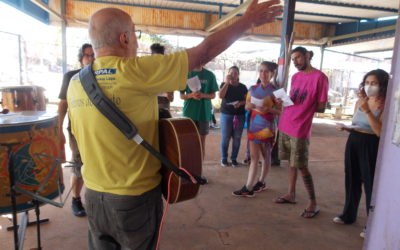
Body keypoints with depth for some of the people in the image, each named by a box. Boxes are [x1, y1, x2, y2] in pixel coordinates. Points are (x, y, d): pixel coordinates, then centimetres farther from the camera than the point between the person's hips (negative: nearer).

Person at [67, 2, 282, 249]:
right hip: (136, 196, -5)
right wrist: (248, 21, -2)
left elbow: (81, 136, 10)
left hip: (94, 195, 6)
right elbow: (204, 53, -15)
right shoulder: (135, 71, -20)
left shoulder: (75, 82, 0)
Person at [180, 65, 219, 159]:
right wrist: (191, 95, -16)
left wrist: (203, 95, -13)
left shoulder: (210, 75, 4)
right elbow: (181, 95, 5)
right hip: (189, 113, 0)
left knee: (202, 142, 7)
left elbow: (213, 95, 7)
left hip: (204, 113, 1)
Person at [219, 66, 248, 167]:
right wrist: (227, 82, -13)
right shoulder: (224, 85, 7)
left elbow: (247, 100, 5)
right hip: (226, 114, -1)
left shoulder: (243, 87, 10)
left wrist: (240, 103, -15)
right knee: (225, 137, -2)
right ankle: (224, 158, 11)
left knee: (237, 138, 2)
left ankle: (234, 158, 14)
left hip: (240, 115, 2)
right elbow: (221, 96, -12)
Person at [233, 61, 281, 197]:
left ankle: (261, 182, 25)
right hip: (254, 126, 3)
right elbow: (247, 107, 11)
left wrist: (268, 109, -23)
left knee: (266, 156, 10)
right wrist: (249, 106, -12)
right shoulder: (253, 89, 5)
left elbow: (280, 111, -5)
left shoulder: (275, 91, -6)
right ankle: (248, 187, 8)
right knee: (254, 157, 5)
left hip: (267, 127, -3)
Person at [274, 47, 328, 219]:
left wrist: (301, 106, -10)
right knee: (291, 162, 14)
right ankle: (291, 194, 27)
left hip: (300, 129, -6)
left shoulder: (319, 77, -8)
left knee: (301, 166, -1)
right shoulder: (295, 77, 13)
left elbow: (321, 108, -7)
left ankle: (313, 203, 13)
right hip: (285, 125, 7)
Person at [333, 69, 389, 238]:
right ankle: (348, 215, 33)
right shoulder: (360, 102, 8)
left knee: (371, 184, 3)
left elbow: (381, 132, -21)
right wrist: (345, 127, -3)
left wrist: (367, 111, -26)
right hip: (353, 142, 6)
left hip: (371, 146, -6)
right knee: (352, 181, 16)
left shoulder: (386, 106, -11)